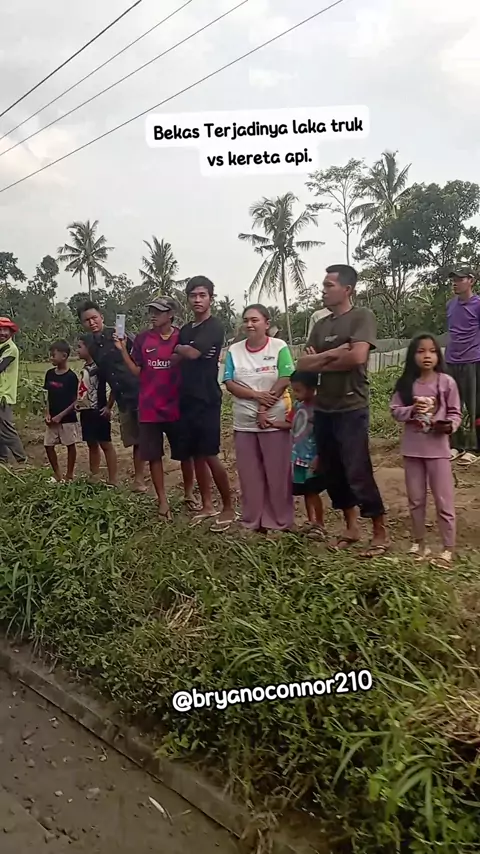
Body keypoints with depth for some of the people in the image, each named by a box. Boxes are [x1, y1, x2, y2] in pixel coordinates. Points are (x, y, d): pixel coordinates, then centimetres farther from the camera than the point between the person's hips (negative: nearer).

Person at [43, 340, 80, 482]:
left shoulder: (71, 376, -14)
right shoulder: (50, 374, 4)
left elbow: (76, 400, -12)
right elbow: (48, 396, 11)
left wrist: (61, 415, -15)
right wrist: (47, 414, -1)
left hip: (68, 418, -6)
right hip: (52, 419, 6)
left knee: (70, 445, 4)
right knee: (48, 445, 7)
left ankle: (69, 475, 16)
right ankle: (57, 474, 20)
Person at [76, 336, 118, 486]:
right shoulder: (85, 367, 13)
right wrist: (77, 404, 14)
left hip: (98, 411, -8)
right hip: (86, 411, 8)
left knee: (105, 444, -5)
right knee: (92, 445, 13)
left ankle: (113, 481, -4)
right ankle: (94, 477, 20)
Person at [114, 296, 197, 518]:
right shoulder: (143, 338, 2)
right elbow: (137, 372, 3)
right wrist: (123, 350, -7)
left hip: (177, 406, -1)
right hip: (149, 408, 1)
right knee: (154, 455, 6)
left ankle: (189, 493, 28)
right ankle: (162, 500, 17)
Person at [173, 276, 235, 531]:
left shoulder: (214, 327, -8)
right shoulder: (186, 330, 16)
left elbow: (193, 352, -20)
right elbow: (177, 361, 18)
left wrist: (177, 347, -2)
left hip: (206, 400, -7)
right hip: (187, 400, 8)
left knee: (210, 455, -7)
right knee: (196, 455, 10)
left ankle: (228, 507, 6)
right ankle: (207, 505, 20)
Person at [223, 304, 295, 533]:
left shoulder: (279, 347, -5)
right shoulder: (234, 350, 4)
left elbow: (284, 380, -11)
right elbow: (229, 384, -2)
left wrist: (264, 410, -14)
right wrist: (257, 395, -16)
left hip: (274, 420, -3)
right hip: (244, 422, 3)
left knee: (277, 472, 3)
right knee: (249, 473, 8)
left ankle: (280, 521, 13)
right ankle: (252, 520, 19)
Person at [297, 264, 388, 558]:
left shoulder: (362, 316, -6)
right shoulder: (321, 325, 14)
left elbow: (357, 357, -21)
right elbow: (303, 364, 6)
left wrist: (321, 362, -6)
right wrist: (331, 354, -12)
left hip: (352, 409, -7)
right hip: (323, 409, 7)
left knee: (358, 473, -6)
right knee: (333, 473, 11)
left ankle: (381, 533, 8)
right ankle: (352, 527, 25)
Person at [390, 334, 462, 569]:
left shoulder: (446, 382, -6)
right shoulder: (406, 383, 1)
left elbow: (455, 413, -3)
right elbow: (395, 410, 1)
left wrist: (449, 425, -22)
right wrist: (411, 411, -17)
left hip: (438, 449, -3)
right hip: (412, 449, 3)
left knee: (444, 502, 2)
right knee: (415, 500, 15)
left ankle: (448, 549, 13)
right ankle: (419, 542, 30)